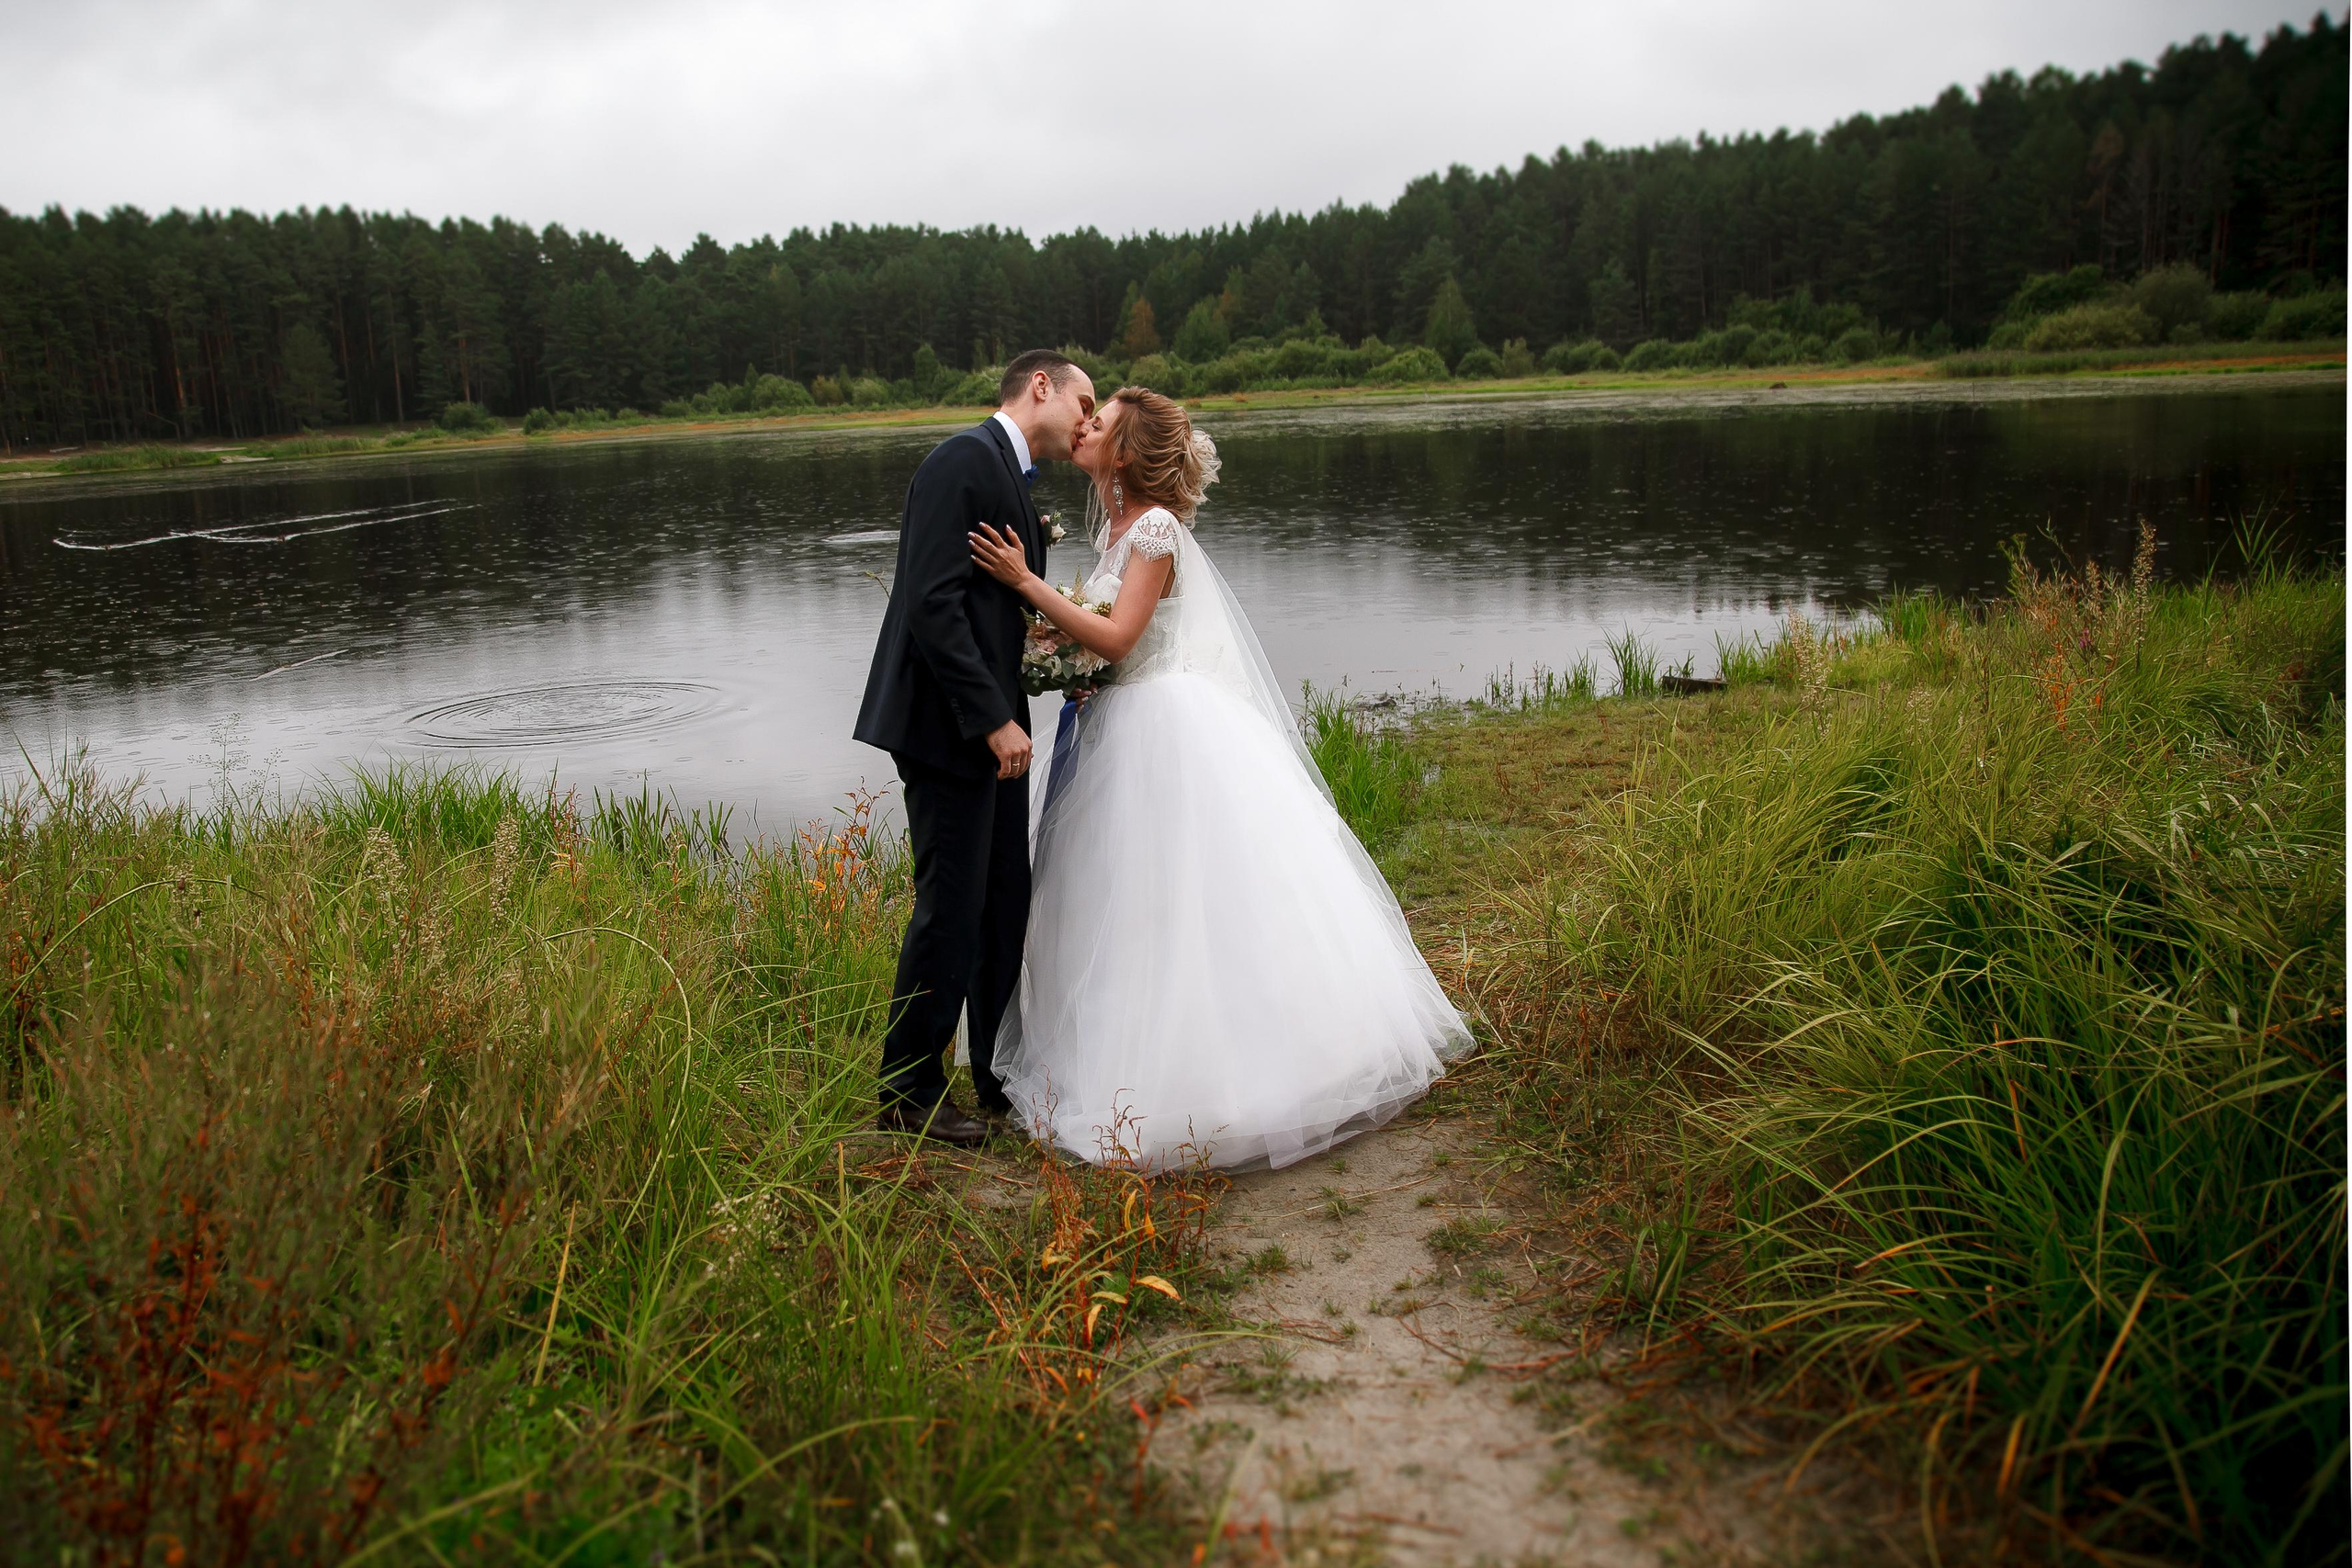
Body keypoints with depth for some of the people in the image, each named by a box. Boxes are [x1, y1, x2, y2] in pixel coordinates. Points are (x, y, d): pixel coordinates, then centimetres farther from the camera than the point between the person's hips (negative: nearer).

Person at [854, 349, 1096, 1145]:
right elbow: (933, 603, -20)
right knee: (952, 908, -3)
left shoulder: (1010, 481, 18)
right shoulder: (965, 459, -12)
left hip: (991, 728, 10)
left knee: (1006, 904, 13)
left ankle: (1004, 1077, 26)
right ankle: (907, 1091, 12)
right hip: (949, 724, -10)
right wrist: (994, 719, -21)